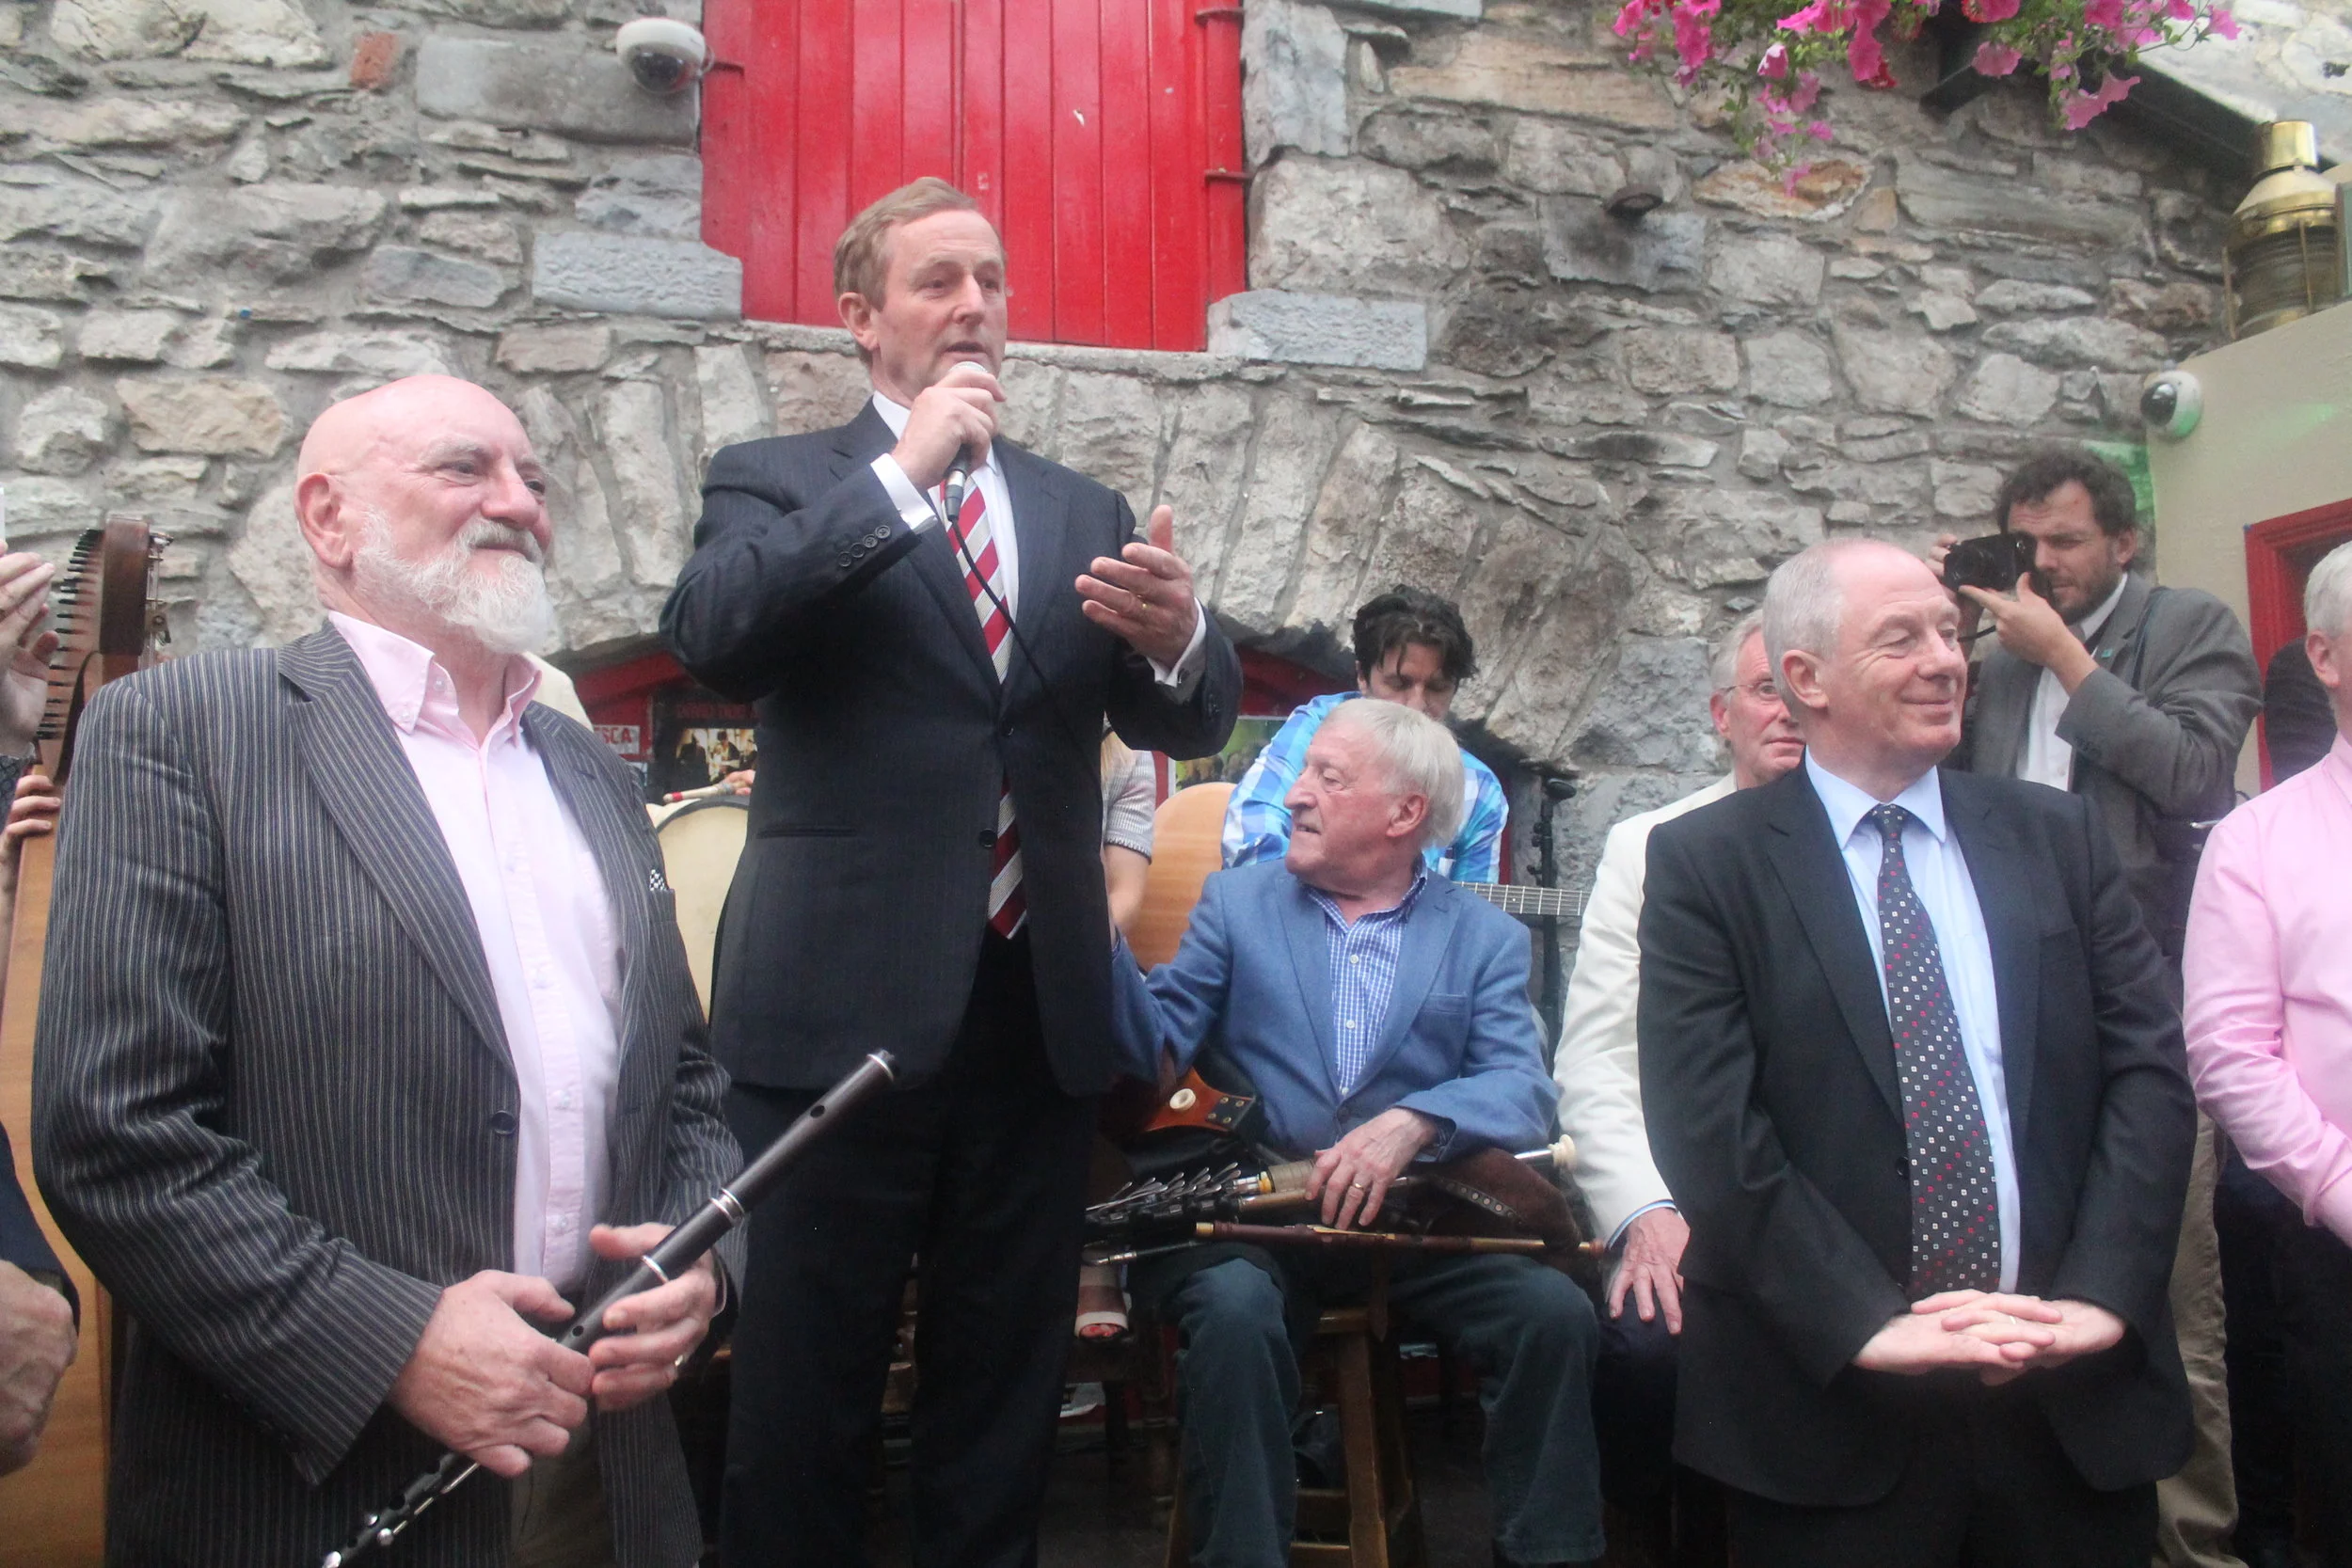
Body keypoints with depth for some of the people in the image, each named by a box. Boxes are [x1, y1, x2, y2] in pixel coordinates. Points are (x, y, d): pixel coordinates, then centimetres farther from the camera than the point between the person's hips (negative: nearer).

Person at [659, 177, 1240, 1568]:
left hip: (1040, 1008, 4)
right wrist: (903, 473, -18)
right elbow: (712, 640, -16)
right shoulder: (778, 482, 4)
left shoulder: (1083, 510, 14)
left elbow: (1193, 724, 6)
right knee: (806, 1400, 4)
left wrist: (1179, 640, -17)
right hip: (843, 1005, -3)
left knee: (1005, 1394, 14)